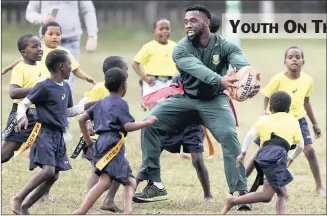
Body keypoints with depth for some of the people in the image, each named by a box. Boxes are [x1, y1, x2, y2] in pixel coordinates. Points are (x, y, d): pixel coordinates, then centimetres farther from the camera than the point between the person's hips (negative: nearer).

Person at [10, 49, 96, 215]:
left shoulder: (65, 88, 12)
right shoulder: (44, 87, -12)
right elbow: (23, 104, -9)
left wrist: (86, 106, 19)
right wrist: (22, 118, -28)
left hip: (58, 135, 8)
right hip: (44, 133, -8)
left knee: (54, 176, 4)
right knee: (48, 170, -22)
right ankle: (17, 199, -10)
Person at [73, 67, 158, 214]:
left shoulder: (101, 103, 23)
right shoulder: (120, 103, 0)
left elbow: (82, 119, 19)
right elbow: (128, 126, -9)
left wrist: (88, 140, 26)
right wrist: (147, 122, 3)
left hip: (101, 143, 9)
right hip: (112, 144, -9)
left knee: (130, 181, 4)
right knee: (105, 180, -18)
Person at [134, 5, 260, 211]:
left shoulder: (225, 46, -13)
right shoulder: (182, 49, -15)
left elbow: (241, 63, -35)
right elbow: (198, 69, -36)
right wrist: (220, 80, -57)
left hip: (214, 101, -1)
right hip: (186, 99, 1)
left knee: (229, 136, -25)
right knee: (150, 123, -16)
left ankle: (240, 192, -19)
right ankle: (154, 182, -9)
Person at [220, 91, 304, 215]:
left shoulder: (264, 119, 26)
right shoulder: (293, 121, 25)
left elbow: (250, 134, 7)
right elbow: (301, 146, 24)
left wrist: (243, 153, 5)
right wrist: (291, 159, 40)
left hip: (263, 153, 5)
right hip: (278, 154, -5)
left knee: (282, 194, 14)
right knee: (267, 195, -11)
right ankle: (233, 201, -20)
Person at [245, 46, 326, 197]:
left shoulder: (308, 80, -7)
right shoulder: (278, 79, -18)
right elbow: (266, 97, -10)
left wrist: (315, 123, 15)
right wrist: (264, 112, -32)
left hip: (298, 120, 2)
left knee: (309, 151, -11)